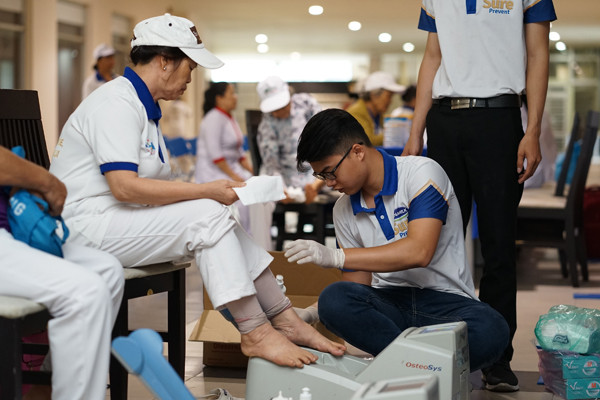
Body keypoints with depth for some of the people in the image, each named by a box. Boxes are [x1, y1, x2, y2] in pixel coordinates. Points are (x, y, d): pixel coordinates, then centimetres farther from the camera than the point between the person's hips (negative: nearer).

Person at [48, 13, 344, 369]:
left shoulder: (144, 106, 18)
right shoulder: (117, 103, -15)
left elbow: (147, 185, 15)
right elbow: (124, 186, -26)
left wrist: (213, 192, 1)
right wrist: (206, 190, -21)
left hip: (122, 223, 10)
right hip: (89, 224, -10)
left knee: (218, 217, -3)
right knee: (208, 216, -20)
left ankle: (286, 320, -4)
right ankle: (255, 333, -19)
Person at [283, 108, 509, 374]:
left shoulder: (421, 173, -8)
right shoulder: (343, 211, 13)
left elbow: (419, 252, -21)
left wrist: (335, 257, -23)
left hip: (447, 301, -4)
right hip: (388, 303, 4)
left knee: (490, 331, -38)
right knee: (333, 299, -30)